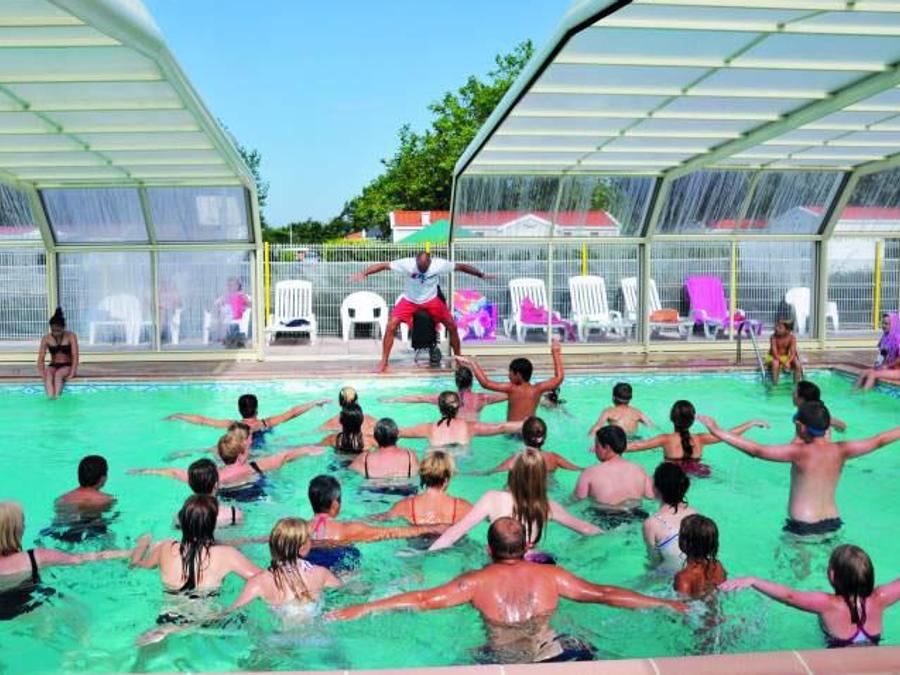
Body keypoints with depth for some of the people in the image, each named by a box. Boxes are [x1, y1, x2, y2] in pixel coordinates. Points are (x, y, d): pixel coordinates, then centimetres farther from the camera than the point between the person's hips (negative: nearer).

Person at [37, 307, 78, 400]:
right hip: (53, 366, 2)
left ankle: (56, 397, -44)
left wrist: (71, 374, -25)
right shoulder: (46, 338, -4)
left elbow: (75, 356, -14)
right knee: (48, 374, -32)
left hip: (67, 366, -2)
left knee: (58, 374, -34)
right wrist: (42, 374, -25)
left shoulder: (71, 336, -9)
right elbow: (41, 358, -9)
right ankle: (50, 397, -47)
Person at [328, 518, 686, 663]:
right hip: (549, 658, 0)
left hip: (500, 664, 0)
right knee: (584, 651, 23)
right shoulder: (551, 575, -2)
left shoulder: (477, 582, -5)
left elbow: (422, 599, -8)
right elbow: (604, 594, 3)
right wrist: (667, 604, 13)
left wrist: (360, 609, -3)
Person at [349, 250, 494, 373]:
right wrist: (364, 273, -40)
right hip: (410, 300, -1)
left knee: (452, 326, -2)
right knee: (391, 326, -17)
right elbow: (383, 265, -29)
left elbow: (461, 267, -10)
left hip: (431, 300, 1)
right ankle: (384, 362, -6)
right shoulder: (407, 264, -28)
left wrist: (482, 275, -3)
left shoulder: (440, 264, -23)